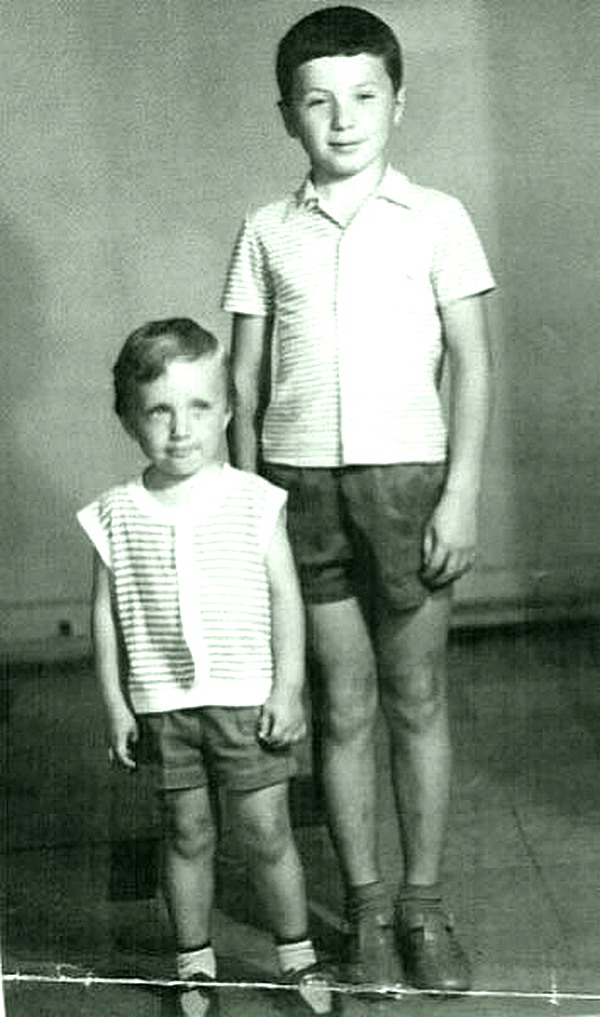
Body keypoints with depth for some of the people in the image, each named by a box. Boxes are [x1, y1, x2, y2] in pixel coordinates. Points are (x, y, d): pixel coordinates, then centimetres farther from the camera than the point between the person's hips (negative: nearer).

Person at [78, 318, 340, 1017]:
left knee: (266, 832, 5)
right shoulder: (116, 515, -2)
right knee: (187, 836, 12)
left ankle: (297, 957, 24)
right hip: (162, 704, 1)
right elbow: (105, 613, 4)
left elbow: (285, 596, -2)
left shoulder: (254, 501, -5)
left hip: (248, 699, -1)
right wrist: (115, 702, 2)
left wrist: (288, 686, -6)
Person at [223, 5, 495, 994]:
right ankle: (365, 905, 21)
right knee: (343, 702, 8)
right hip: (299, 481, 1)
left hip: (405, 474, -1)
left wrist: (462, 493, -7)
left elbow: (471, 363, 0)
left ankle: (423, 903, 21)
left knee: (417, 698, 6)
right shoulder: (267, 232, 7)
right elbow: (244, 379, 8)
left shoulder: (435, 218, 2)